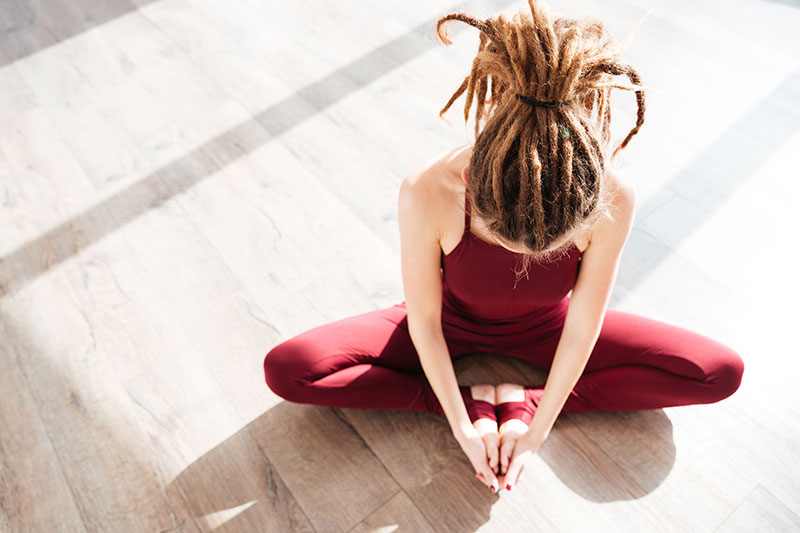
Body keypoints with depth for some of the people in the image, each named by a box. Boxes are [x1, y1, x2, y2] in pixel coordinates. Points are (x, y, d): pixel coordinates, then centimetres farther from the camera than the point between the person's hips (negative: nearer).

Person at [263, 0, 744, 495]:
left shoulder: (613, 201, -32)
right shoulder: (428, 193, -36)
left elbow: (582, 327, -18)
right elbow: (423, 319, -20)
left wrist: (536, 427, -12)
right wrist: (463, 423, -14)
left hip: (542, 327, 2)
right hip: (453, 324, -1)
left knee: (722, 373, -8)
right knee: (286, 370, -16)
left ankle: (523, 402, -7)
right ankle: (473, 400, -8)